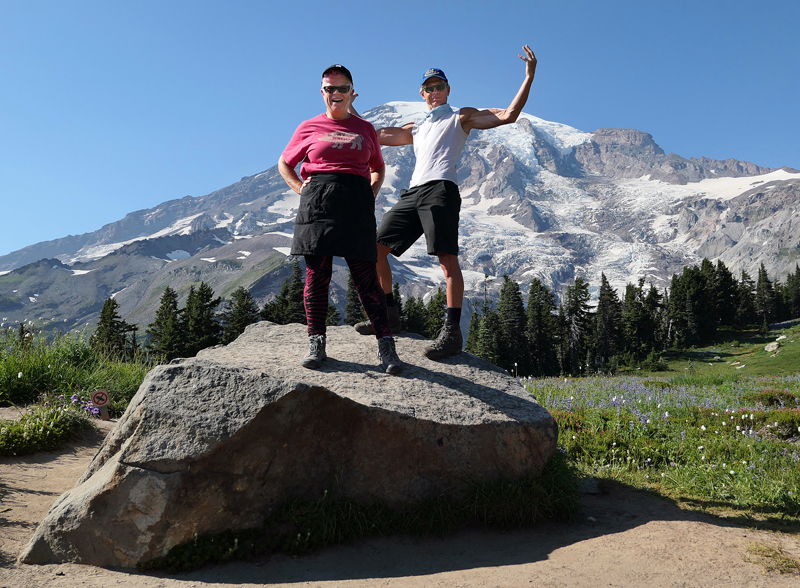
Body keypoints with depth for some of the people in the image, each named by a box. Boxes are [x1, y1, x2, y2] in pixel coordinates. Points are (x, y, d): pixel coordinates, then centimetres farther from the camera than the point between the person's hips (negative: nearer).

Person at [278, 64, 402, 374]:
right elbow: (284, 164, 24)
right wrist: (300, 188, 6)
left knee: (366, 276, -5)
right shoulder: (309, 128, 15)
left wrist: (371, 194, 10)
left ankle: (386, 345, -3)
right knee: (316, 273, -2)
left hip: (356, 204, 0)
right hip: (318, 201, 0)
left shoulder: (365, 129, 18)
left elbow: (378, 168, 29)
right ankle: (316, 343, 5)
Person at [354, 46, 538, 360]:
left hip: (439, 189, -6)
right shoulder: (417, 128, 32)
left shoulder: (462, 117, 16)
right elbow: (378, 135, 32)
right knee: (376, 249, -1)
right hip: (412, 192, 7)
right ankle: (389, 315, 8)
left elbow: (508, 115, 4)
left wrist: (529, 77, -2)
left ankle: (452, 331, -21)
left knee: (447, 258, -17)